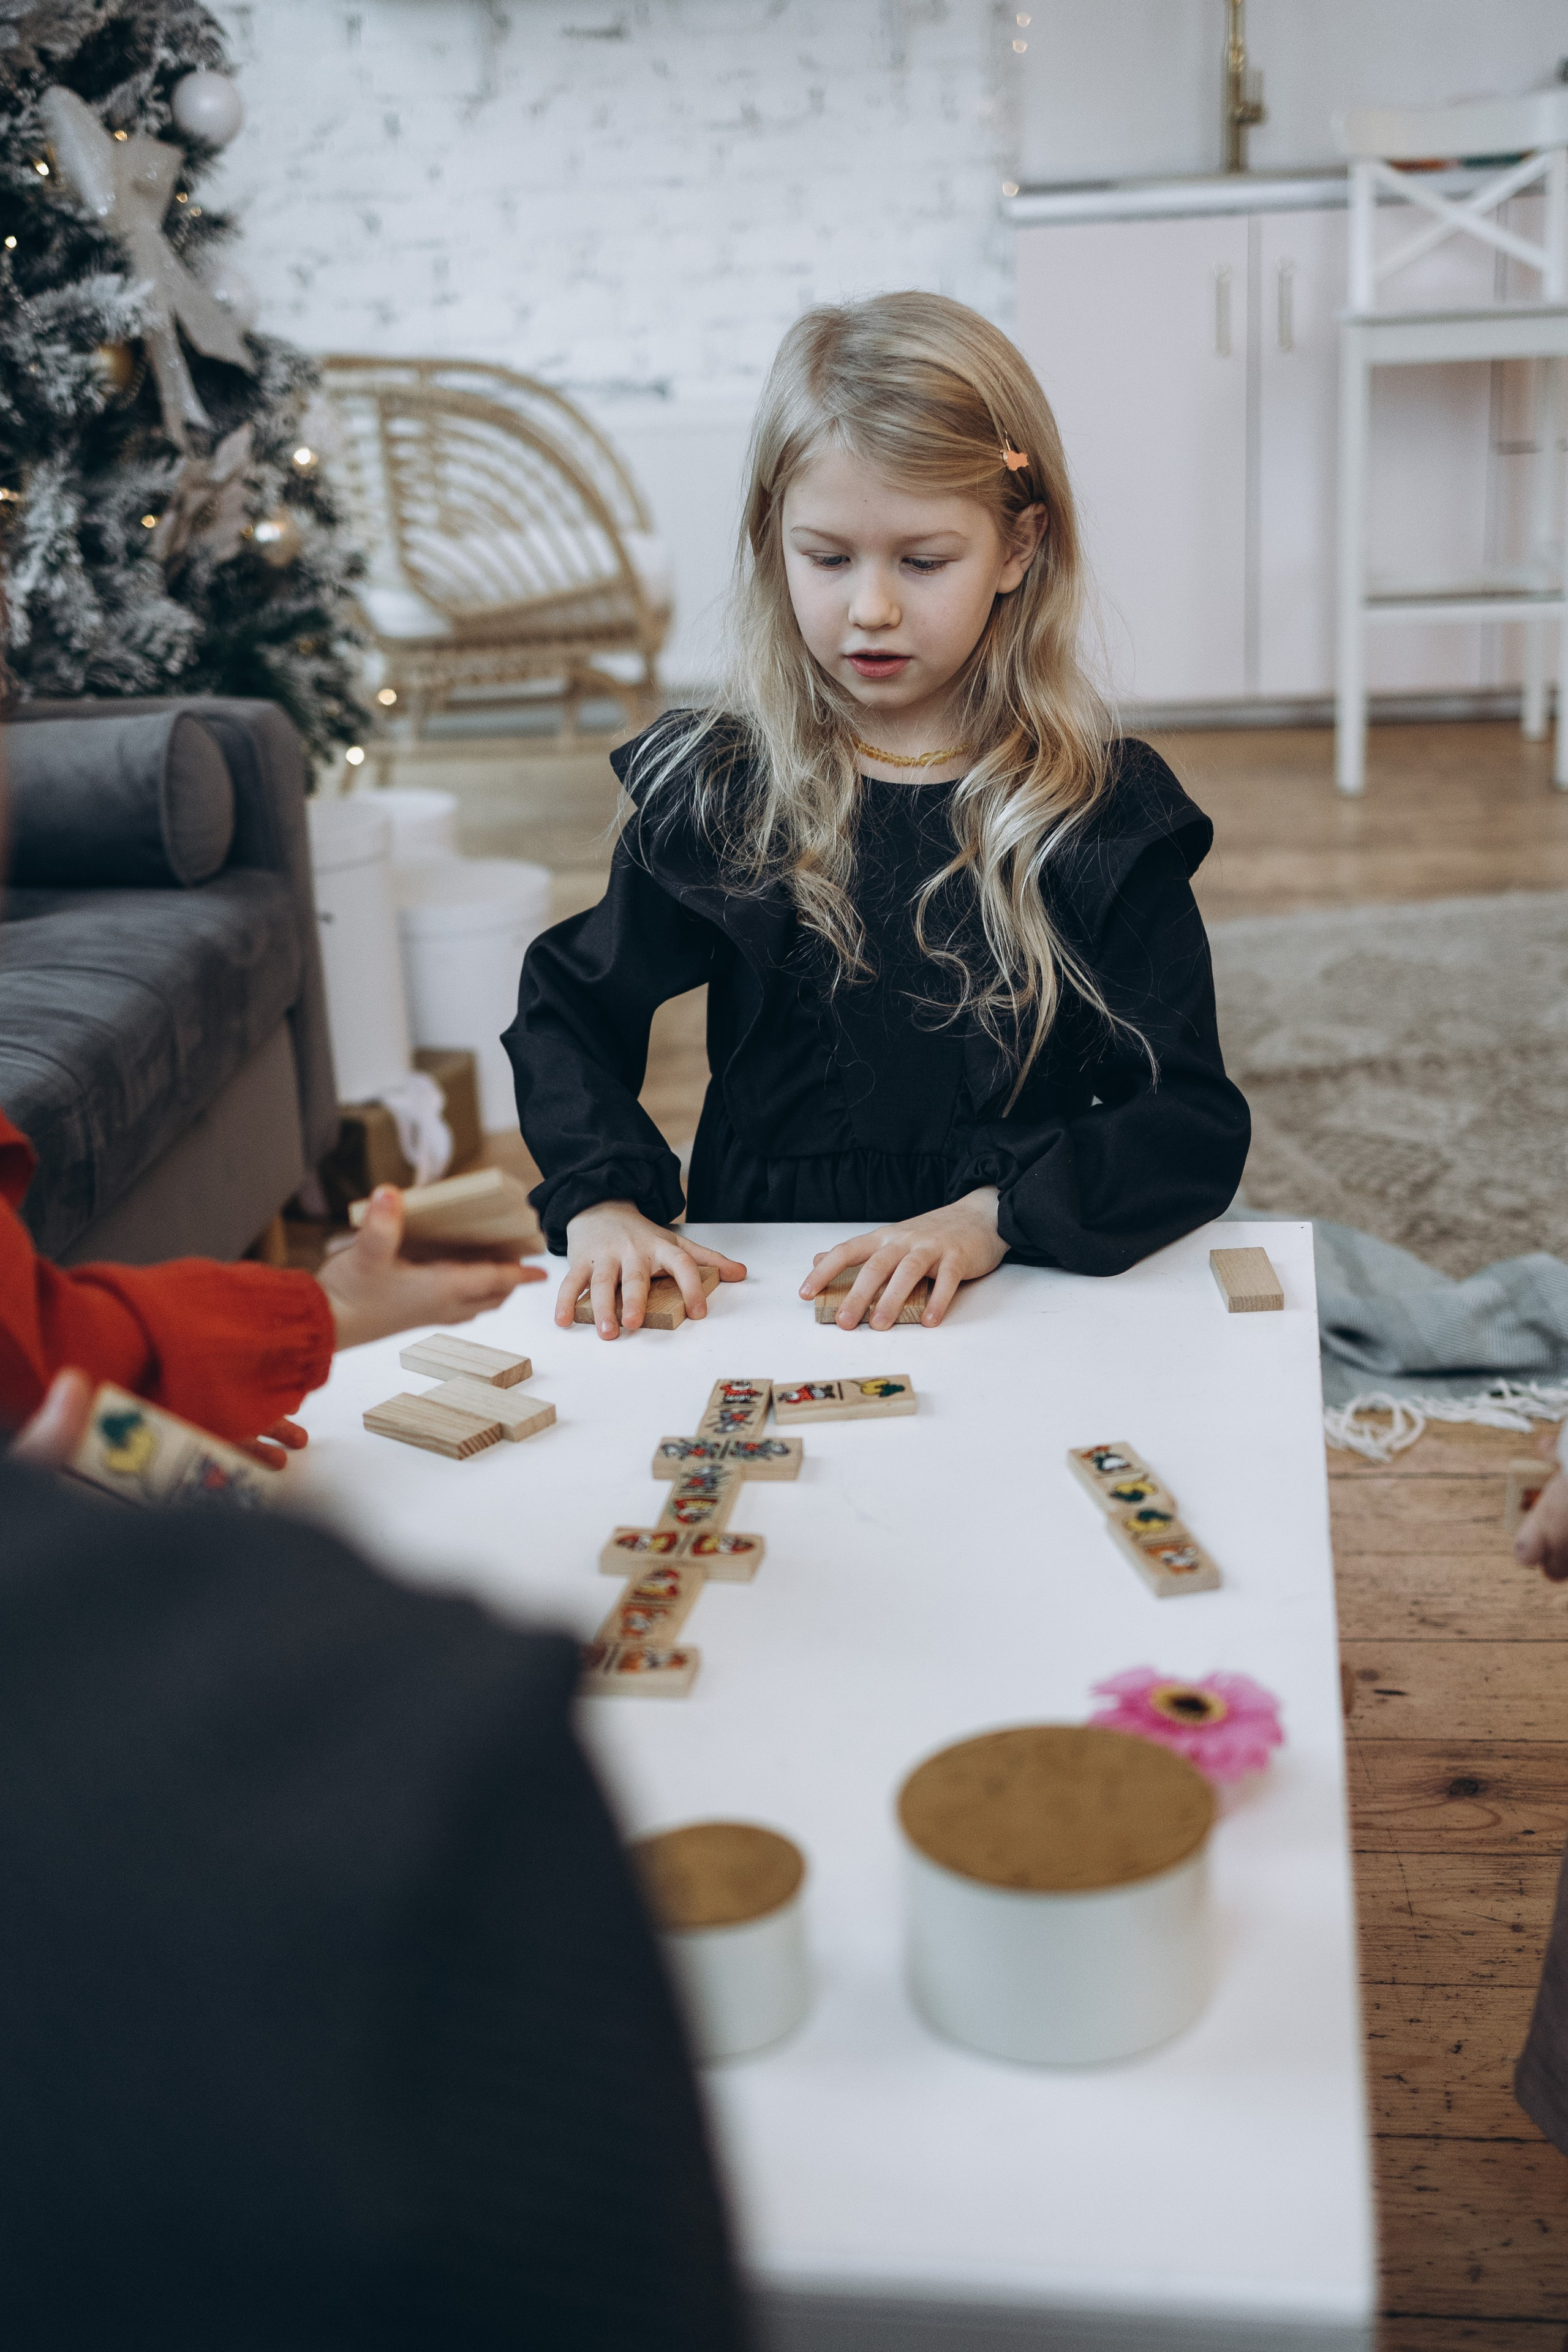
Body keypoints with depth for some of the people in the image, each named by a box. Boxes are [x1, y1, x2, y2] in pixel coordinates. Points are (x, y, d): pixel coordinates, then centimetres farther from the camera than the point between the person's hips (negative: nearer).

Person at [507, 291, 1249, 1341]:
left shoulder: (1107, 814, 0)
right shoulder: (714, 790, 5)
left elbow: (1196, 1124, -2)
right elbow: (571, 1004, 14)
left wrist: (998, 1215, -19)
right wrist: (603, 1198, -4)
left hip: (1026, 1296, -1)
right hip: (756, 1284, 2)